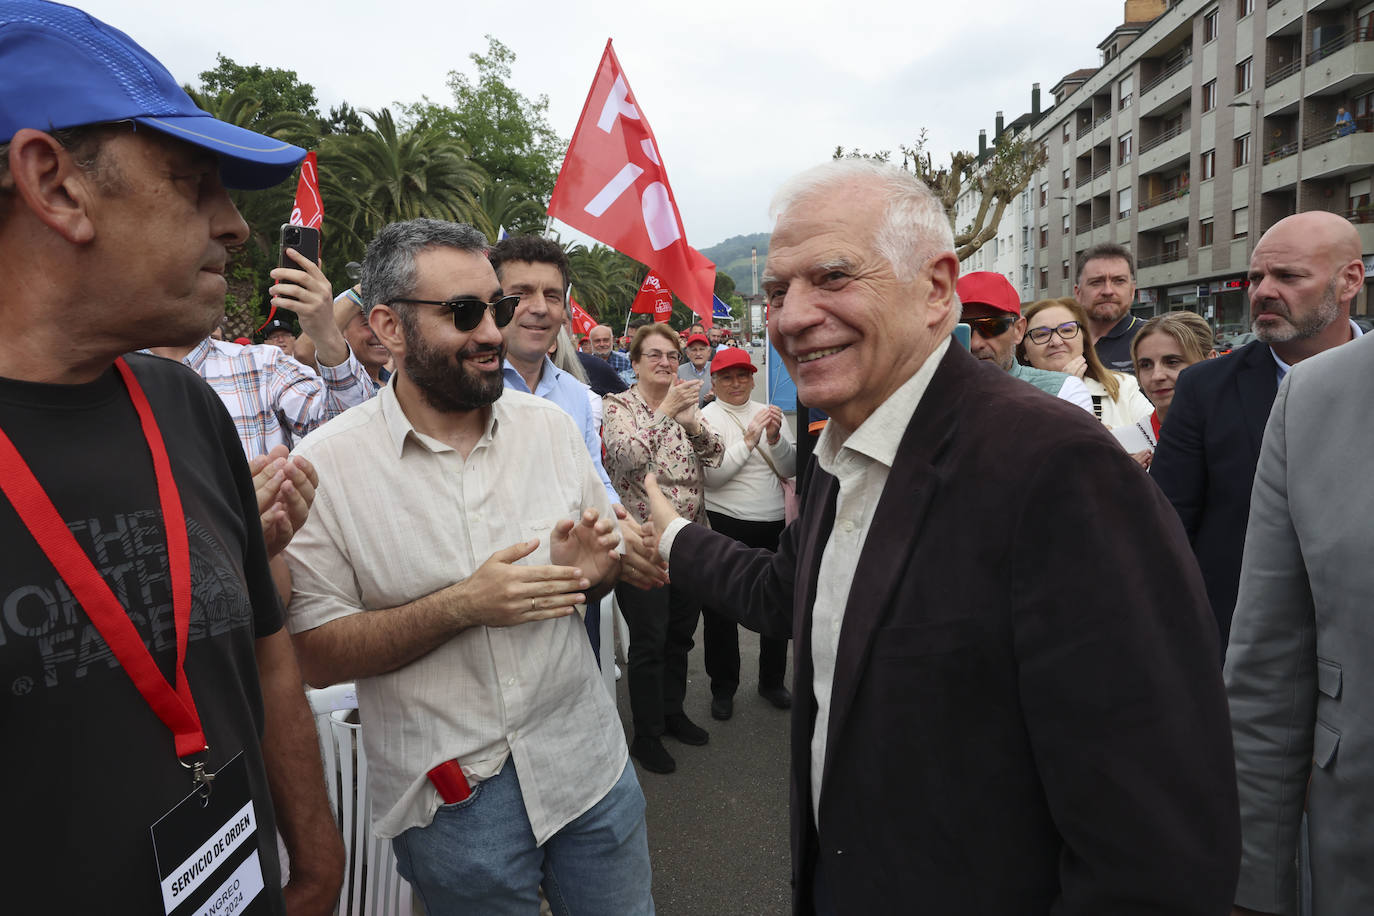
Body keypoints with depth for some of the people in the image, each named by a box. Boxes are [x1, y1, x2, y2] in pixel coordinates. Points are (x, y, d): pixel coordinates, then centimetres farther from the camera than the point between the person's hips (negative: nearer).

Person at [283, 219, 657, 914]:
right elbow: (314, 655, -13)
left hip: (589, 759, 4)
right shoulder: (325, 466, -12)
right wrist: (461, 605, -24)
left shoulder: (550, 424, -1)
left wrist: (589, 568, -14)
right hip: (452, 794, -3)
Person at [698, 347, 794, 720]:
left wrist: (776, 437, -14)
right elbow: (712, 475, -16)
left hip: (774, 525, 4)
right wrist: (749, 440, -21)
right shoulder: (706, 417, -5)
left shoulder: (768, 413, 8)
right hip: (726, 525, -4)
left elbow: (791, 469, 2)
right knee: (721, 610, 9)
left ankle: (773, 680, 36)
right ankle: (723, 688, 27)